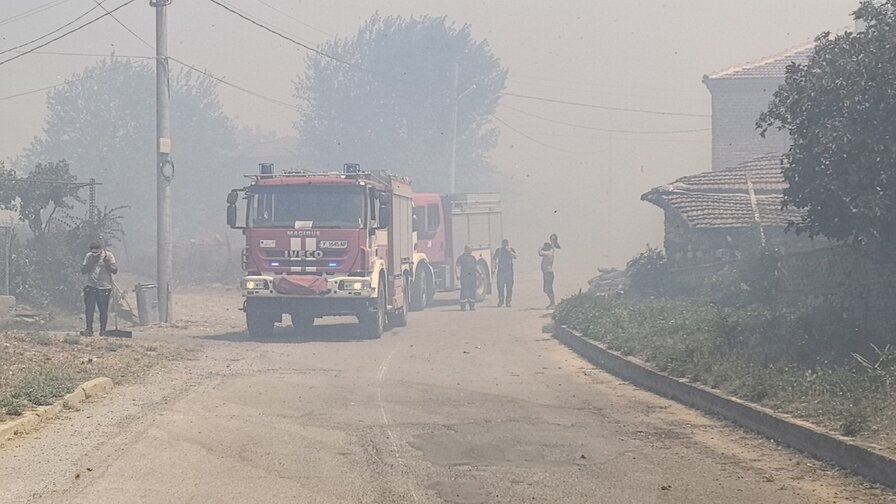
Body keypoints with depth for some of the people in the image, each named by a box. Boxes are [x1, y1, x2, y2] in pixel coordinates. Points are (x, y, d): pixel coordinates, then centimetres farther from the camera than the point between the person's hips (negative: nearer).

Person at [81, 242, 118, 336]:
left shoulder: (108, 256, -1)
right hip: (91, 286, 2)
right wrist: (92, 262, -10)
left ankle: (103, 331, 7)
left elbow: (115, 270, -4)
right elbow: (83, 270, 1)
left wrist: (107, 263, -17)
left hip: (105, 287, -2)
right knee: (89, 309, -2)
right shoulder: (89, 256, 4)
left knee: (103, 310, 0)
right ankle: (89, 329, 4)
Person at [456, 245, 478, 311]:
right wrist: (458, 275, -15)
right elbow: (458, 267, -4)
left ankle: (472, 306, 9)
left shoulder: (472, 258, 19)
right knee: (464, 290, -7)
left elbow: (475, 267, 24)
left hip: (472, 276, 6)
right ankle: (463, 306, -3)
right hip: (464, 277, -5)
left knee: (472, 291, 3)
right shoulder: (461, 257, 2)